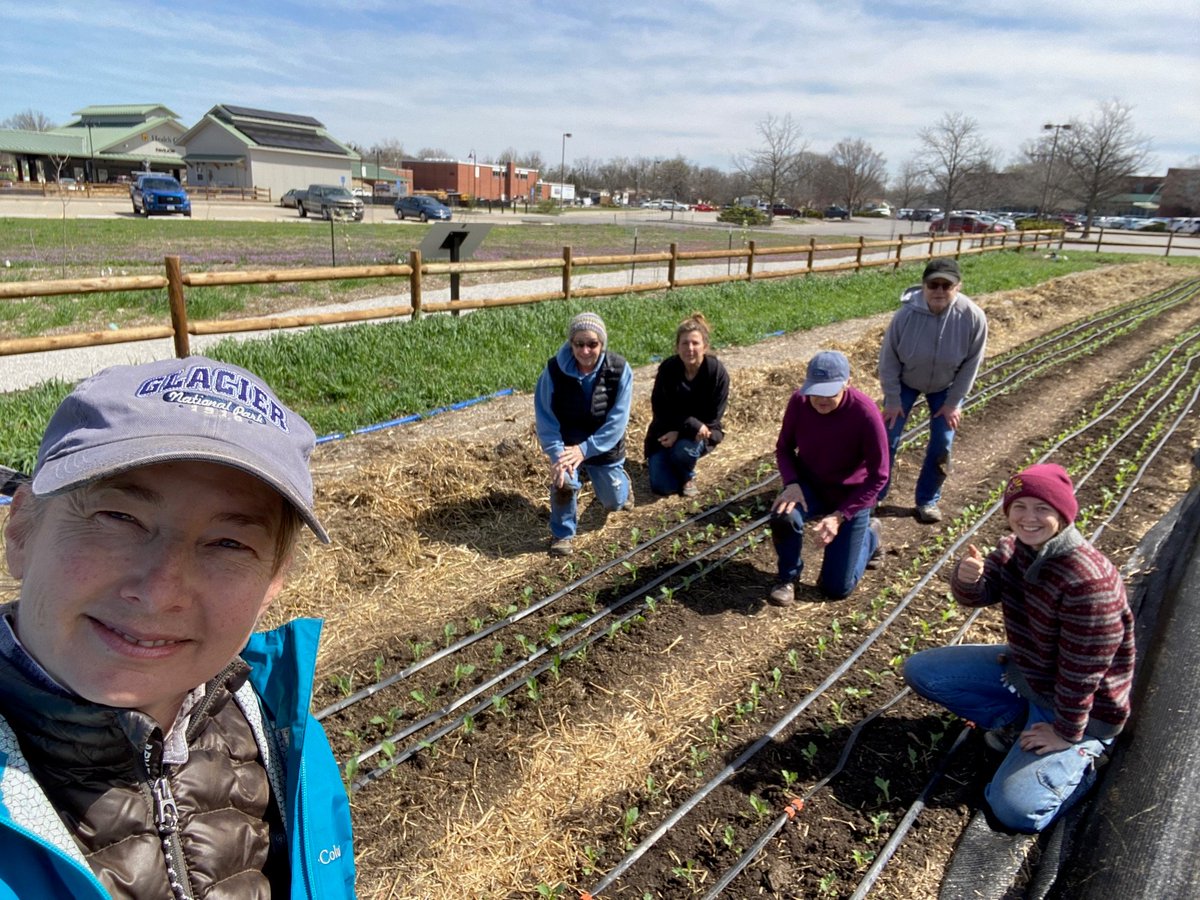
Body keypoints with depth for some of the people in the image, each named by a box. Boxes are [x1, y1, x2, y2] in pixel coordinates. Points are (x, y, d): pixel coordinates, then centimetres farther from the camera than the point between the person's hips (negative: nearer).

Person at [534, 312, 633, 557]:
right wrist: (557, 454, -30)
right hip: (567, 443, -1)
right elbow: (545, 419, -17)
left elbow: (617, 420, -21)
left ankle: (618, 479, 51)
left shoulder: (619, 370, -22)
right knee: (564, 481, -30)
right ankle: (562, 534, -2)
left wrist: (585, 449, -28)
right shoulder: (554, 370, -22)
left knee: (615, 502, 13)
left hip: (605, 447, 1)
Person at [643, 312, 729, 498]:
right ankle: (656, 460, 22)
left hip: (700, 433, 0)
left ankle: (688, 475, 2)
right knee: (663, 487, -13)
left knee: (684, 449, -35)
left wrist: (681, 432, -24)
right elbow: (660, 411, -14)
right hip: (666, 432, 1)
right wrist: (693, 425, -27)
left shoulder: (717, 372, -18)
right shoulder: (667, 369, -17)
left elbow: (712, 417, -14)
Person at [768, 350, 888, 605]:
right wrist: (791, 484, -22)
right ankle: (788, 577, -3)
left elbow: (878, 477, -20)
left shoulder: (865, 413, -28)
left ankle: (869, 534, 33)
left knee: (836, 589, 3)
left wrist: (839, 516, -26)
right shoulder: (799, 401, -19)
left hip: (851, 498, -2)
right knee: (783, 516, -35)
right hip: (809, 486, 2)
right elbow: (784, 447, -3)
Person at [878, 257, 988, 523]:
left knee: (942, 444, 1)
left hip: (945, 387, 1)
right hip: (905, 382, -1)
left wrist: (953, 402, -10)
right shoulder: (907, 314, -29)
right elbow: (889, 358, -17)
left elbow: (971, 363, -14)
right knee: (888, 438, -2)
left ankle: (928, 500, 20)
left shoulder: (973, 317, -27)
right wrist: (892, 399, -13)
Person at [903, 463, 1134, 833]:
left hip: (1080, 706, -7)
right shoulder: (1014, 549, -8)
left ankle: (1081, 756, 9)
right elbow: (977, 596, -8)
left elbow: (1084, 670, -26)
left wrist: (1066, 733, -16)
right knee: (919, 670, 1)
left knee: (1015, 809, -19)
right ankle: (1015, 721, 9)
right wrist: (968, 577, -32)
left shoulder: (1088, 581, -33)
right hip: (1021, 669, 7)